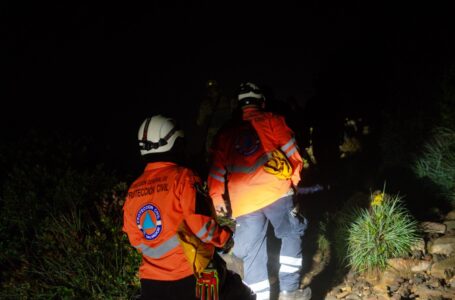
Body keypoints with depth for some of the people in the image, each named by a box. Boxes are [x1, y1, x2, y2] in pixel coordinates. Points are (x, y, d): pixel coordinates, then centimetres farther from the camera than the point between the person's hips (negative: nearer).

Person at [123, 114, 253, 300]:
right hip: (188, 277, -5)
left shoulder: (133, 190, 3)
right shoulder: (182, 177, -14)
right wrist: (224, 238, 2)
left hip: (150, 282, 5)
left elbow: (135, 239, 10)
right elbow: (201, 222, -17)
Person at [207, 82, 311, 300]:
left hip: (243, 202, 3)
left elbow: (216, 170, 9)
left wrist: (217, 200, 12)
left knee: (252, 253, 10)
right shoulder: (272, 121, 8)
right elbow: (292, 152, 5)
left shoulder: (226, 133, 16)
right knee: (291, 234, 13)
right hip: (276, 192, -2)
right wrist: (294, 179, 19)